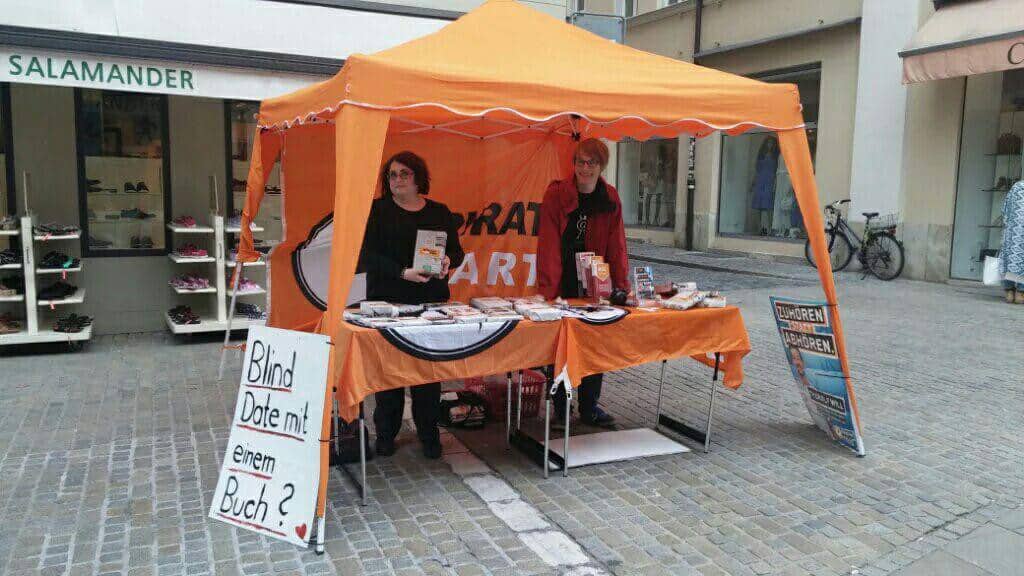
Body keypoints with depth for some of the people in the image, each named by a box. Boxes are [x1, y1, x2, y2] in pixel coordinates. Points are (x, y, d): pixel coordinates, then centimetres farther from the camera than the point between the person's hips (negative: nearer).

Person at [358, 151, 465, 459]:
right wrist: (402, 272, -19)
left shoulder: (439, 212, 13)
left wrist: (448, 261, -10)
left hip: (431, 300, 2)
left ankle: (428, 433, 14)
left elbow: (456, 250, 14)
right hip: (388, 300, -2)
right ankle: (385, 433, 15)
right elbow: (368, 255, -6)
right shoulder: (378, 211, 4)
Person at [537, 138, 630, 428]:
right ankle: (559, 410, 19)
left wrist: (622, 284, -4)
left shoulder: (610, 198, 3)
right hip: (563, 280, -3)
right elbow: (549, 243, -15)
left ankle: (589, 408, 24)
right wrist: (548, 286, -22)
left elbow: (616, 244, 2)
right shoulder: (556, 194, -9)